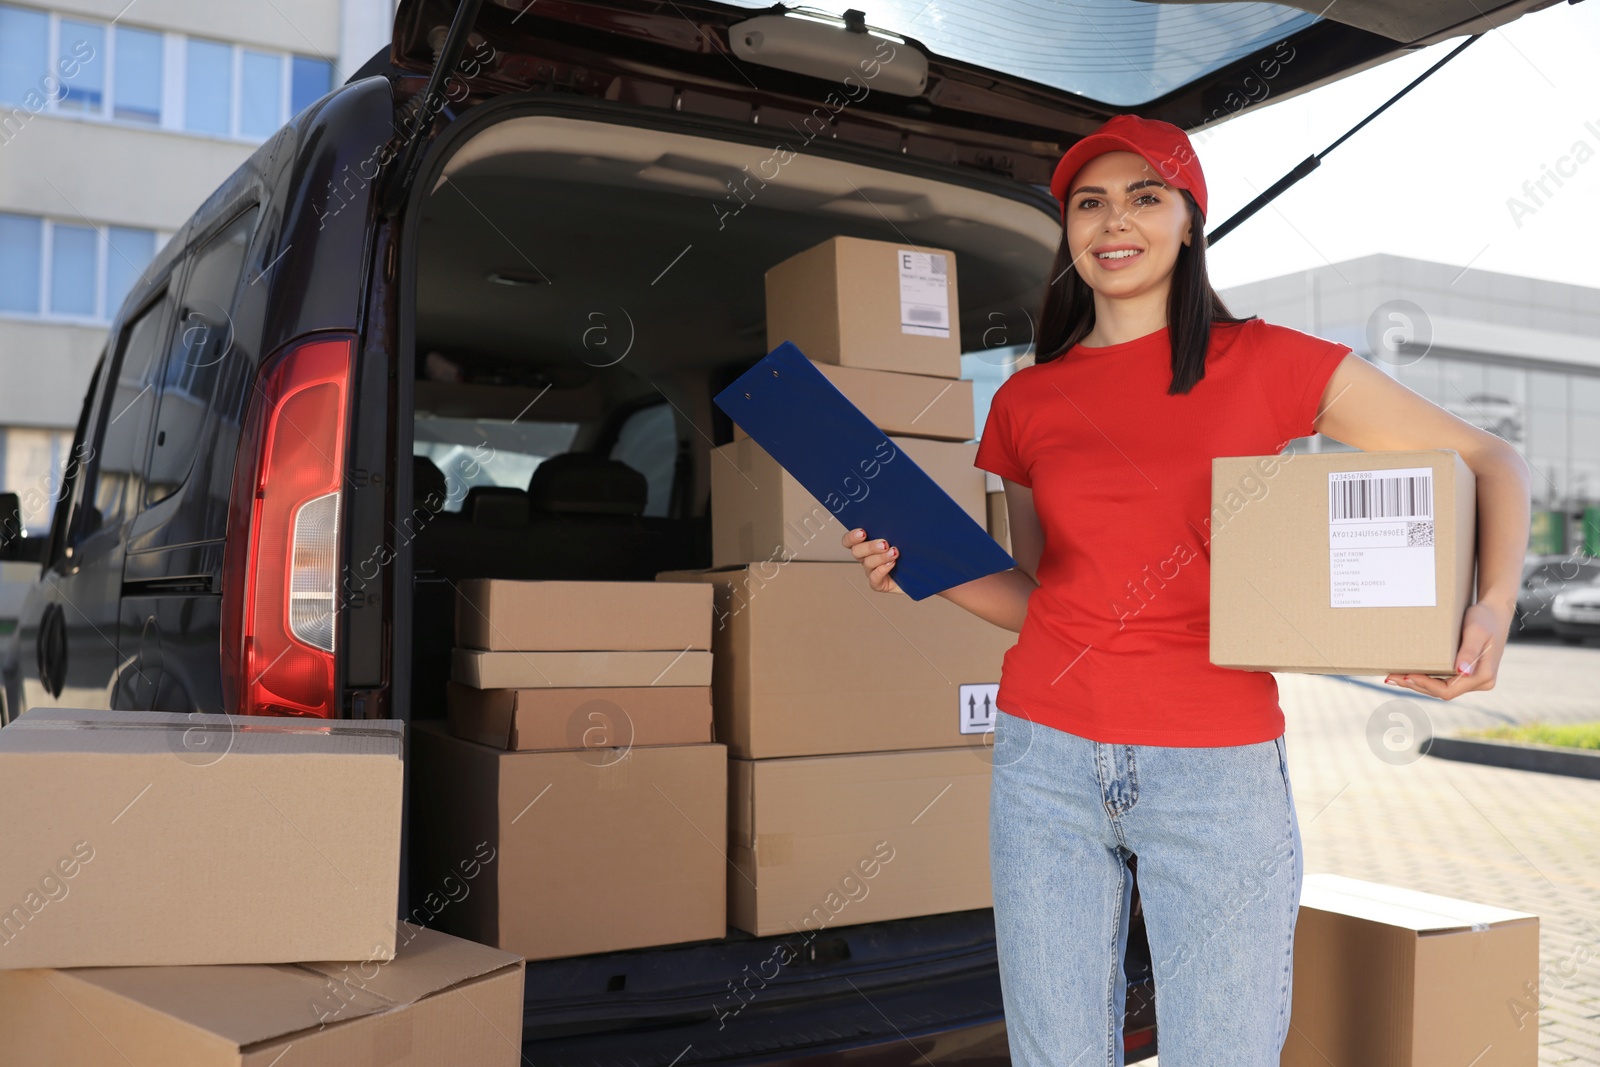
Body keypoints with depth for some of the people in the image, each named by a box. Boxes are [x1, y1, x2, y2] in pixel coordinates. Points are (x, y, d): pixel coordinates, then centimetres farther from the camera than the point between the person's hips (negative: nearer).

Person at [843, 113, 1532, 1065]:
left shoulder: (1264, 364, 1)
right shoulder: (1026, 402, 9)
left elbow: (1490, 462, 5)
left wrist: (1493, 608, -13)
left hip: (1218, 772, -2)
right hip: (1050, 762, 2)